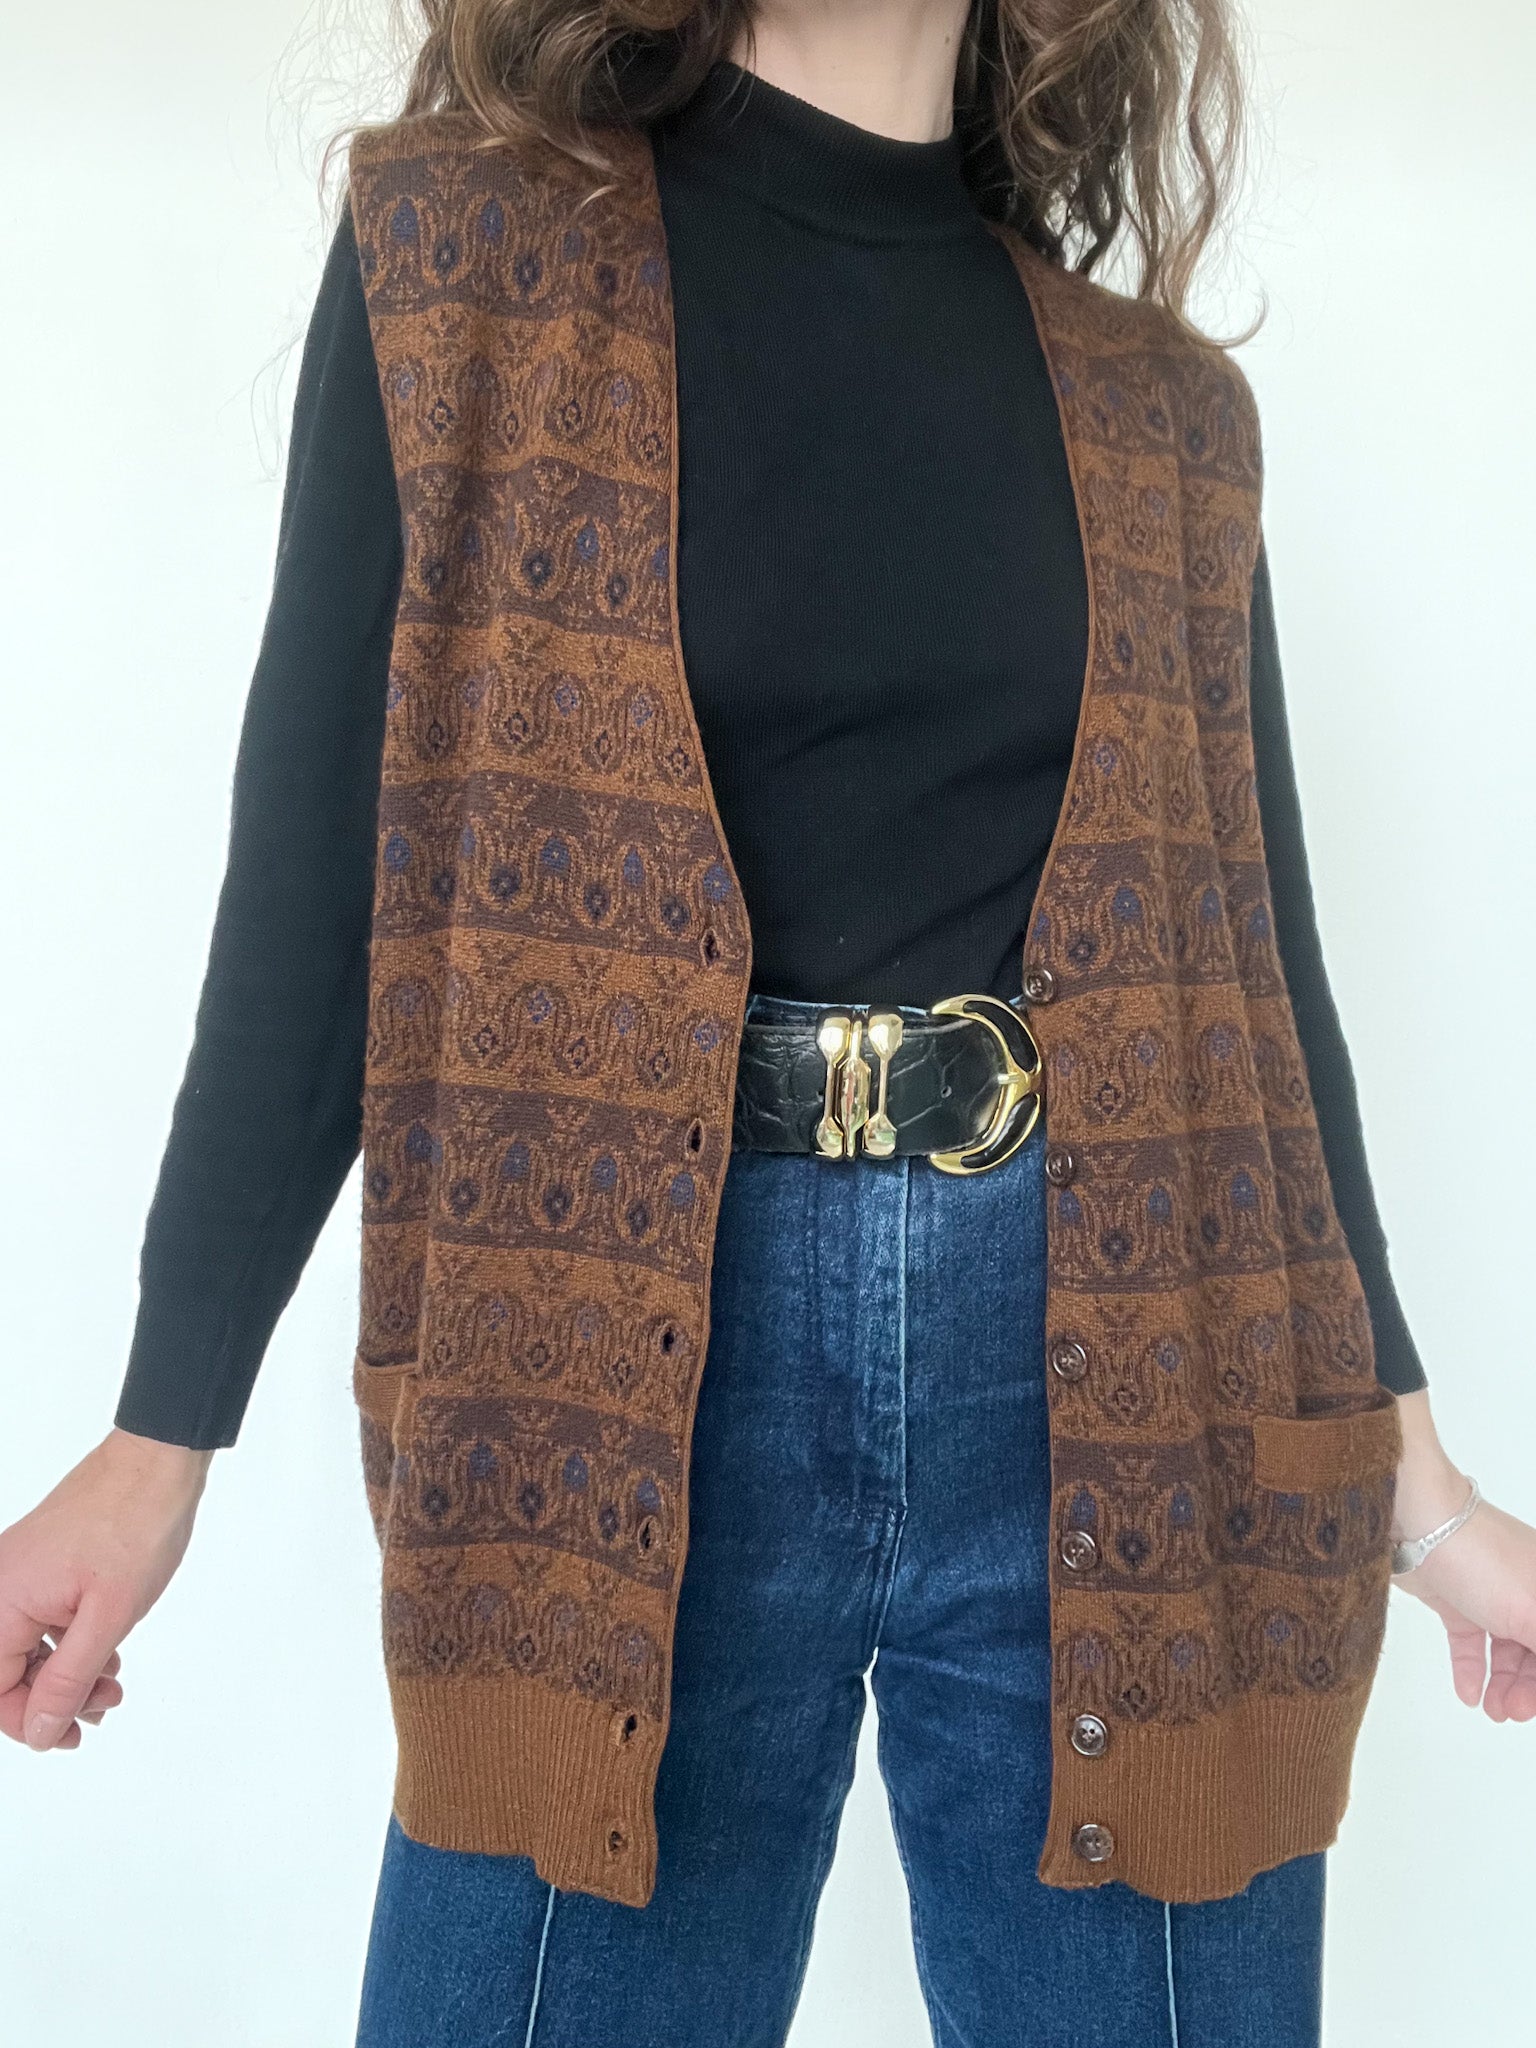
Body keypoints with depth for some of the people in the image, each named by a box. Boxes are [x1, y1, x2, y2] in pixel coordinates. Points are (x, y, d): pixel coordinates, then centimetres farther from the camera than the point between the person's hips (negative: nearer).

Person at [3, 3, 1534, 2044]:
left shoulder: (1162, 408, 12)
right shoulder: (465, 254, 5)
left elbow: (1252, 948, 12)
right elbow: (312, 877, 1)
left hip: (1104, 1382, 3)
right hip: (636, 1368, -2)